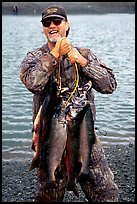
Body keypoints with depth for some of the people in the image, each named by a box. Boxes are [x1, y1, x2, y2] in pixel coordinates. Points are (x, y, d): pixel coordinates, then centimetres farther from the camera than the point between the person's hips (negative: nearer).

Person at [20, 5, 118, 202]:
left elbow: (110, 85, -3)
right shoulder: (34, 57, 4)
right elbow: (33, 83, -18)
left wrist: (84, 62, -12)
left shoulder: (85, 54, 8)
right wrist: (55, 55, -18)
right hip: (50, 134, -1)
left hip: (84, 134, 2)